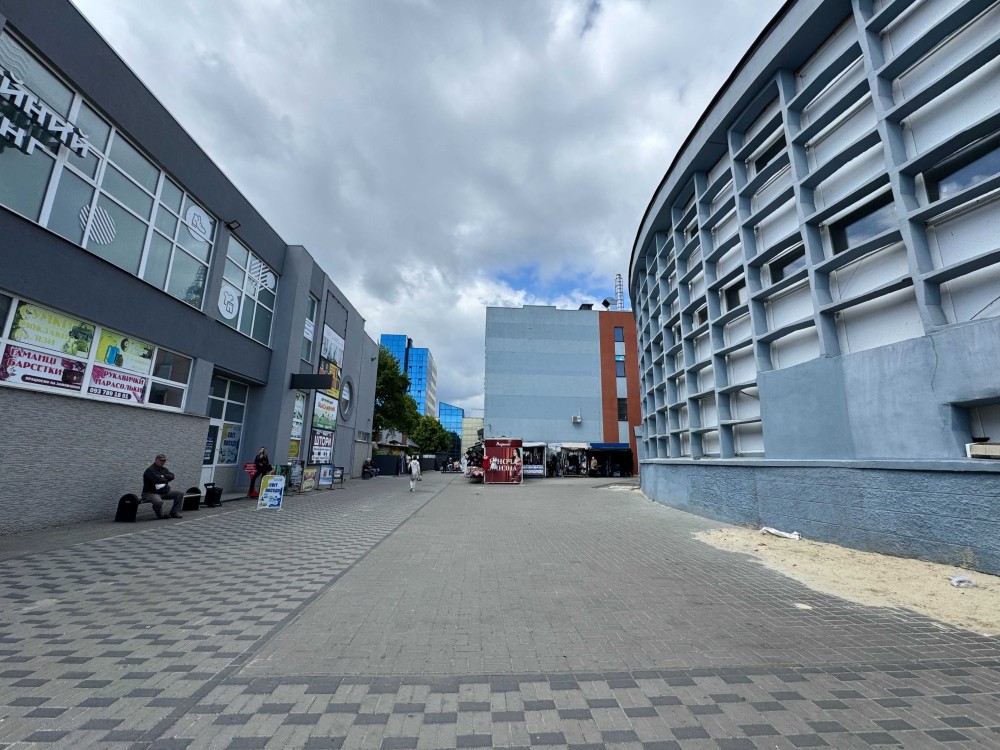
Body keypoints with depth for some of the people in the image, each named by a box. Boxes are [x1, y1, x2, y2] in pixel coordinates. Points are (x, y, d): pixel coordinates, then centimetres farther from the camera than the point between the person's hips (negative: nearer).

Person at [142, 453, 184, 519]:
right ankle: (160, 515, -7)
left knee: (180, 494, 0)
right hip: (151, 493, -8)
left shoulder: (164, 469, 14)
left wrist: (163, 476, -17)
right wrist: (166, 479, -8)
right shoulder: (150, 470, -11)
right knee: (158, 501, -38)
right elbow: (157, 479, -26)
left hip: (164, 492, 8)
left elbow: (171, 476, 0)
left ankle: (174, 512, 1)